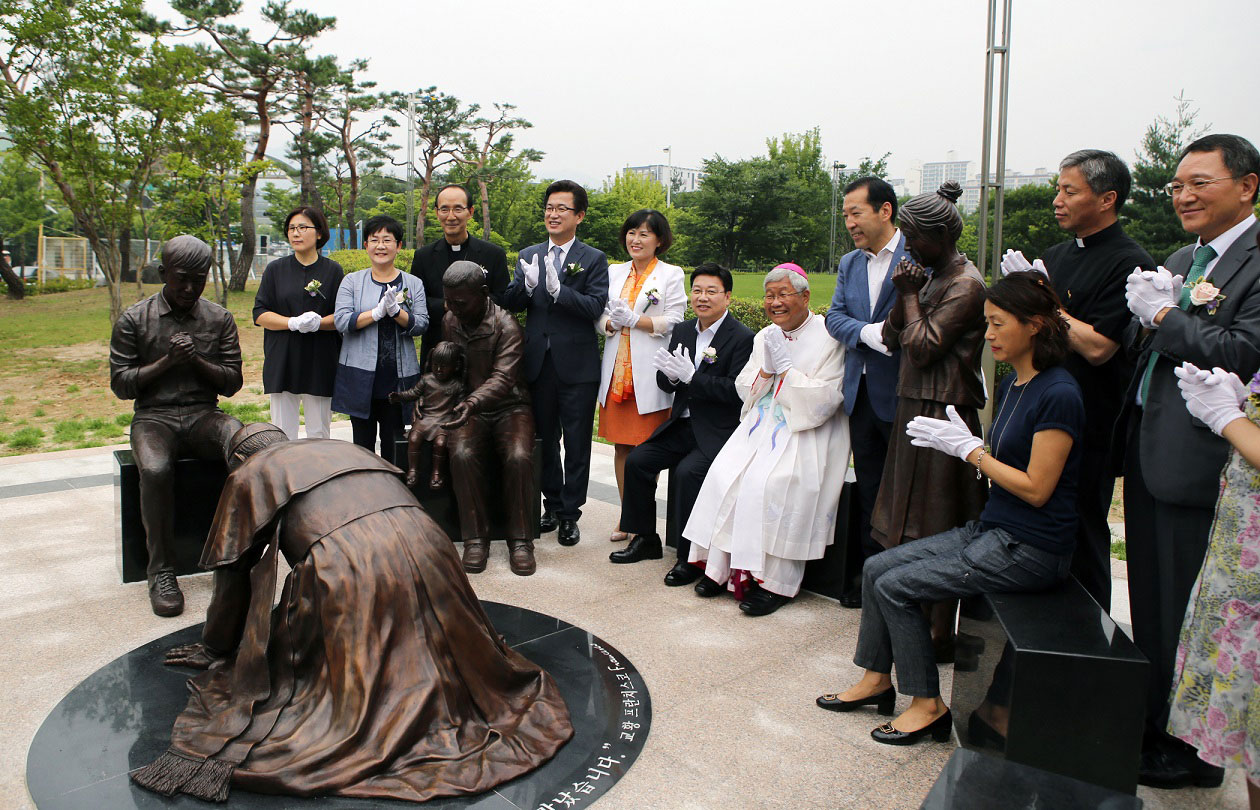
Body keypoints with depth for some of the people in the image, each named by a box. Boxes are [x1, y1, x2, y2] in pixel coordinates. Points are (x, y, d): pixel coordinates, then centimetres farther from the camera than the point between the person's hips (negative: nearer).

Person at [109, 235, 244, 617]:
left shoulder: (220, 319, 10)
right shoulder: (134, 320, 5)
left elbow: (232, 383, 7)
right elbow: (121, 384, 2)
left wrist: (197, 360, -10)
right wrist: (167, 361, -10)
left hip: (203, 415, 1)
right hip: (154, 416, -1)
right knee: (156, 470, -36)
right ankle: (161, 570, -20)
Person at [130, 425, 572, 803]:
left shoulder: (249, 475, 20)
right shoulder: (342, 448, 34)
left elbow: (232, 571, 23)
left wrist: (215, 648, 40)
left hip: (348, 569, -5)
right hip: (424, 547, 6)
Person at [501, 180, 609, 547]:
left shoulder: (594, 259, -2)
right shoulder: (528, 256, 9)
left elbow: (595, 307, -15)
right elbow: (509, 304, 0)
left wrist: (557, 289, -28)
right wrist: (526, 285, -20)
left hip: (577, 365, -4)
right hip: (539, 362, 4)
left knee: (576, 444, 4)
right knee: (544, 440, 15)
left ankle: (570, 515, 15)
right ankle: (552, 505, 30)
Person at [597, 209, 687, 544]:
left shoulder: (671, 275, 3)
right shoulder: (614, 272, 16)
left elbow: (674, 322, -6)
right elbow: (599, 317, 15)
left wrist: (634, 319, -16)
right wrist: (609, 323, -8)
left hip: (649, 374, -4)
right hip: (617, 370, 4)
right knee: (621, 446, 6)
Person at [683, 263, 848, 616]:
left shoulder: (828, 339, -7)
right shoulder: (765, 336, 14)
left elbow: (824, 400, -15)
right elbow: (744, 389, 12)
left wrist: (785, 366, -15)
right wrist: (767, 369, -7)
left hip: (807, 433, -6)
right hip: (762, 424, 6)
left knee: (767, 483, -28)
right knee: (724, 474, -18)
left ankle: (776, 582, -17)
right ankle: (721, 567, -9)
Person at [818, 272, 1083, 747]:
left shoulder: (1057, 395, -19)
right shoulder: (1012, 385, 9)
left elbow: (1036, 489, -19)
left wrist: (967, 448, -14)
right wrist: (959, 444, -3)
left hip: (1030, 548, -9)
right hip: (991, 529, 9)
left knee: (896, 585, -12)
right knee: (877, 568, 3)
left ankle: (928, 706, 4)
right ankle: (877, 680, 17)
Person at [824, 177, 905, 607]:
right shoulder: (848, 263, 14)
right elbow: (835, 316, 5)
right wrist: (867, 332, -12)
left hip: (902, 393, -6)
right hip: (860, 391, 7)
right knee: (868, 488, 14)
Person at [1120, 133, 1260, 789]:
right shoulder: (1181, 260, 16)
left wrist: (1162, 314, -13)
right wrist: (1144, 318, -5)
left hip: (1198, 462, -9)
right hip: (1148, 453, 9)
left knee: (1190, 615, 4)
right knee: (1150, 603, 19)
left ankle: (1194, 752, 22)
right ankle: (1150, 726, 37)